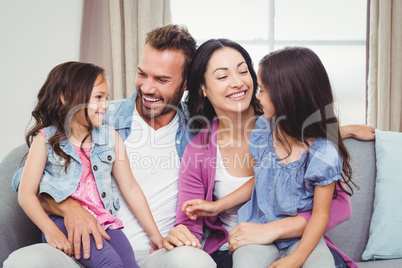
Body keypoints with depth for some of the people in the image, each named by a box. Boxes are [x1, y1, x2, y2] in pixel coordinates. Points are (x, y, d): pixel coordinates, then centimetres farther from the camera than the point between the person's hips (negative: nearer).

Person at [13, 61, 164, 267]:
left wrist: (153, 233, 10)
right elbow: (26, 193, -1)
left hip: (104, 220, 4)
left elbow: (129, 188, 13)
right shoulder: (46, 140, 2)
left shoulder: (111, 137, 12)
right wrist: (51, 231, -15)